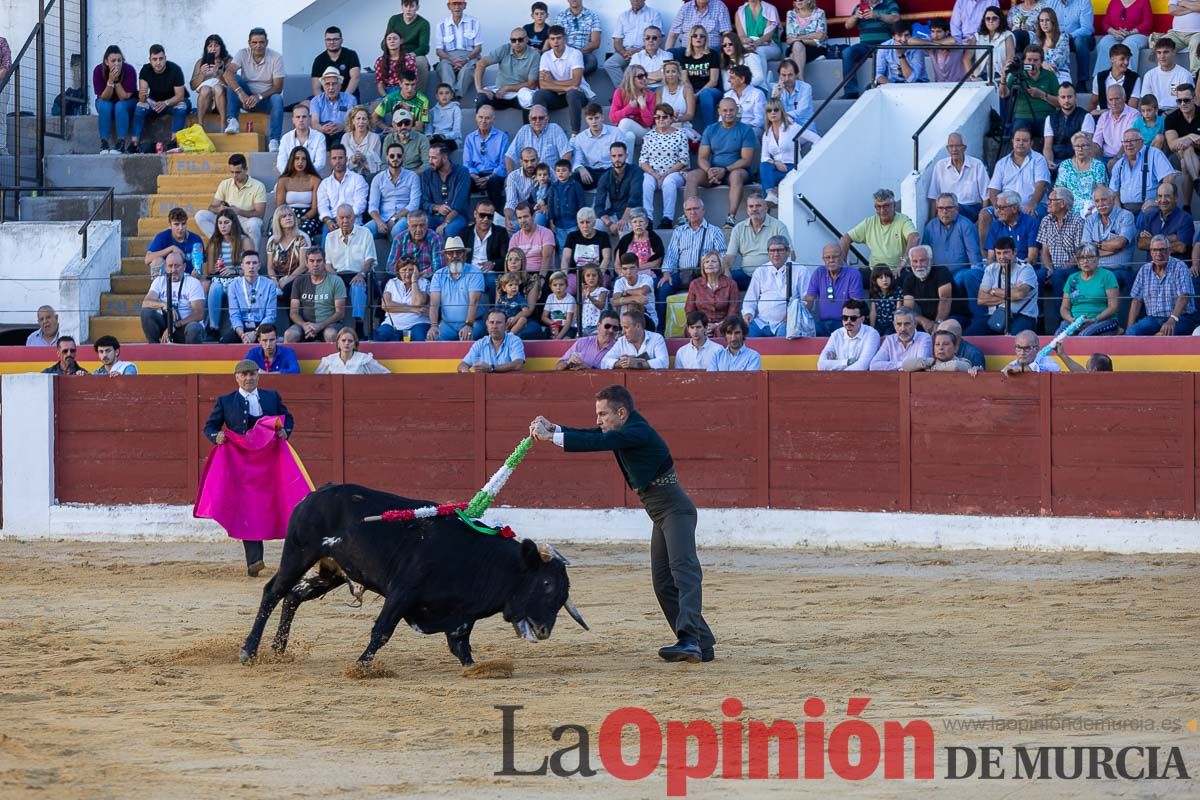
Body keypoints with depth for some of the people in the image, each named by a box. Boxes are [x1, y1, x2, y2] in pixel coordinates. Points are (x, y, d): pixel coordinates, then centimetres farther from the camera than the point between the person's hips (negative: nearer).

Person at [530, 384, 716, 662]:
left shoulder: (638, 433, -18)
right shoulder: (623, 431, 12)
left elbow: (599, 443, -29)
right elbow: (591, 437, 10)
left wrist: (552, 436, -29)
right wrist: (551, 428, -5)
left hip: (675, 511, -11)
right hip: (661, 516, 11)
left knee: (683, 569, -24)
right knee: (663, 583, 9)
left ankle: (689, 639, -42)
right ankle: (702, 644, 11)